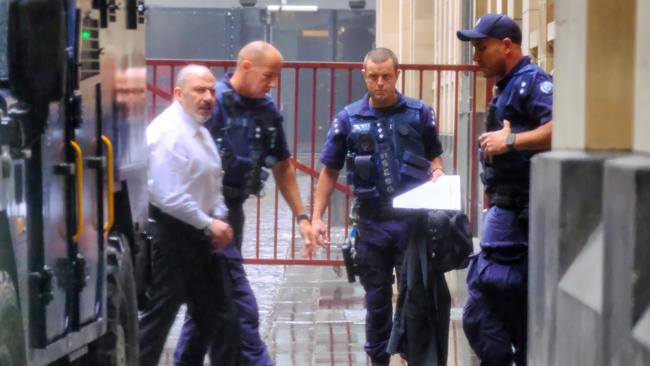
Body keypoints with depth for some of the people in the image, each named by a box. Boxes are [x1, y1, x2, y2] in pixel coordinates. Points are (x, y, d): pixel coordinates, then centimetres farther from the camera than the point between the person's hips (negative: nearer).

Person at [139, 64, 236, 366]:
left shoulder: (201, 132, 13)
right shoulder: (167, 132, -19)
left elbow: (212, 184, 20)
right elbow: (168, 197, -25)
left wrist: (219, 220, 1)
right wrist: (209, 224, -16)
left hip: (196, 234, 10)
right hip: (170, 235, -10)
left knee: (209, 309, 18)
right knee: (158, 314, -5)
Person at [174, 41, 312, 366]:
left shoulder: (267, 111, 8)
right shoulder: (214, 101, -15)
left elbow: (282, 167, 18)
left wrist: (301, 216, 16)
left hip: (232, 208, 8)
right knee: (240, 303, -6)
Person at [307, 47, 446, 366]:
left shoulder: (420, 113, 2)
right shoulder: (349, 118, 4)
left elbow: (435, 157, 12)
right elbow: (329, 171, 8)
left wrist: (437, 173, -12)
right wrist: (316, 218, 1)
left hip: (412, 220, -1)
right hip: (372, 223, 1)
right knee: (377, 298, 10)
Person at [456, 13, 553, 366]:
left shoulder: (532, 81, -12)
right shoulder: (508, 87, 19)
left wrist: (510, 141, -24)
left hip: (516, 214, -10)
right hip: (510, 211, 10)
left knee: (481, 315, -10)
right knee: (520, 316, 13)